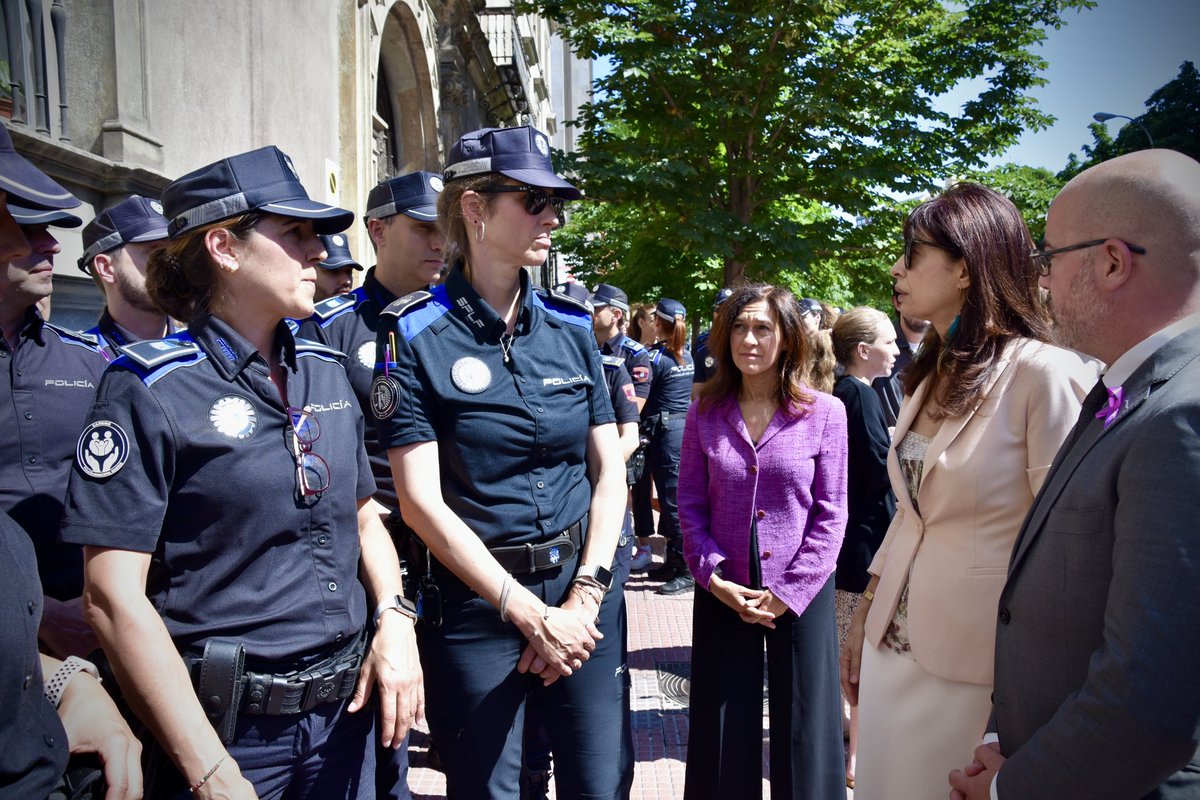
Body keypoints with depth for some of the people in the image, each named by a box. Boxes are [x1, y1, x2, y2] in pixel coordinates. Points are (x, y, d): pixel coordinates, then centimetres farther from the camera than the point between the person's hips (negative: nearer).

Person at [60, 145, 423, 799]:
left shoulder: (326, 371, 5)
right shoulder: (151, 388, -12)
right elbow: (114, 596, -15)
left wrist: (394, 619, -4)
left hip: (345, 703, 6)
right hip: (228, 723, -5)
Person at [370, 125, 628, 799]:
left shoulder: (571, 326, 3)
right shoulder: (416, 334, -9)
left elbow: (610, 469, 3)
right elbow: (422, 502, -13)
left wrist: (584, 596, -7)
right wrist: (530, 613, -14)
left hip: (582, 592, 4)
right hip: (476, 599, -3)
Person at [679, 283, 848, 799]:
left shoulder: (825, 413, -6)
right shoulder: (705, 414, 0)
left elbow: (831, 513, -5)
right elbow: (690, 505, 1)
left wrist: (788, 591, -11)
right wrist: (715, 578, -10)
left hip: (801, 596, -1)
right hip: (722, 596, 2)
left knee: (802, 731, 11)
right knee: (722, 735, 14)